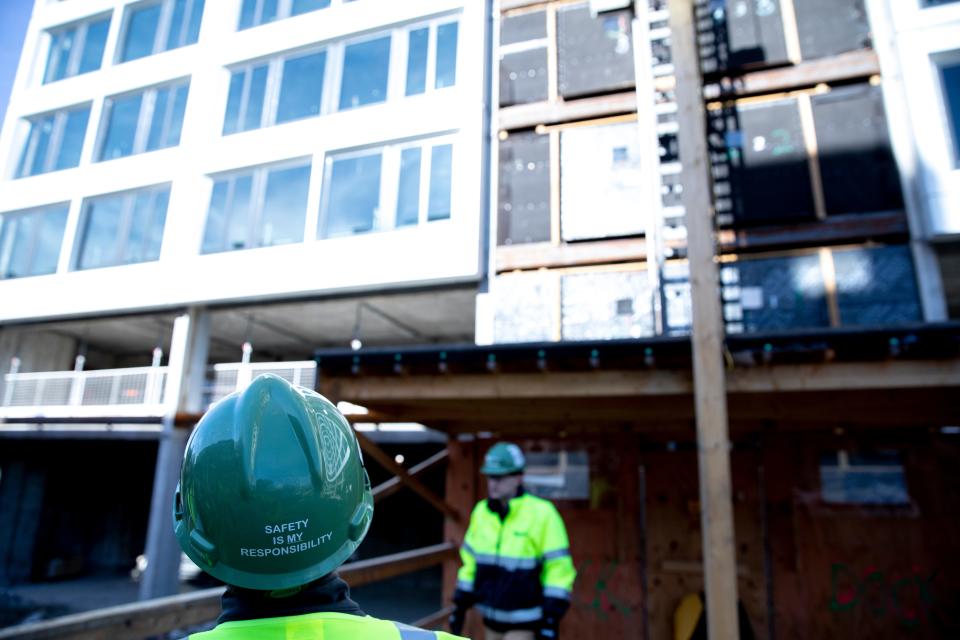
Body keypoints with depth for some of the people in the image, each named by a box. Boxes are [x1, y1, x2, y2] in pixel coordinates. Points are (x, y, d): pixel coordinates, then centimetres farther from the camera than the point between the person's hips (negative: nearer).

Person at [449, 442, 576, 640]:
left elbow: (559, 569, -13)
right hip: (491, 619, 6)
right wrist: (461, 604, 10)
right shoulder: (481, 511, 2)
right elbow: (470, 561, 11)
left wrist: (552, 618, -14)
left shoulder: (541, 513, -16)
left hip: (525, 624, -6)